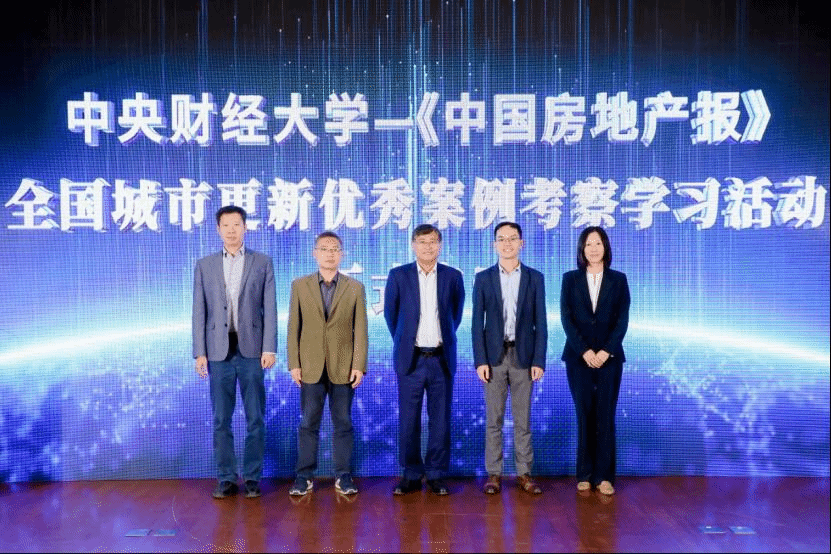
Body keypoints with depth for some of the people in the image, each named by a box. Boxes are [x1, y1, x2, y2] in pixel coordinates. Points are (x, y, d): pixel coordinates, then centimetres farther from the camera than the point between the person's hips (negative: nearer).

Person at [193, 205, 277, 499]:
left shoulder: (263, 262, 5)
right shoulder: (204, 265, 8)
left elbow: (270, 308, 1)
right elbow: (199, 312, 6)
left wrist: (269, 348, -7)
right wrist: (200, 352, -1)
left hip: (251, 349, -1)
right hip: (219, 351, 1)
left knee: (255, 418, 3)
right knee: (221, 419, 5)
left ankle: (252, 477, 14)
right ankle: (226, 478, 15)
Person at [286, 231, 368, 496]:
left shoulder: (355, 288, 4)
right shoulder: (300, 285, 5)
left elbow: (360, 329, 1)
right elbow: (293, 327, 3)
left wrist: (359, 365, -5)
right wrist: (294, 364, -3)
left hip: (343, 367, 0)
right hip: (311, 367, 0)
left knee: (343, 423, 6)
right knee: (308, 423, 6)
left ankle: (343, 476, 16)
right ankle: (305, 476, 15)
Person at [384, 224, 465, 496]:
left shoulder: (453, 276, 3)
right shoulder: (398, 275, 0)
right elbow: (390, 313, 10)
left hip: (442, 359, 1)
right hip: (410, 359, 0)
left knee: (440, 419, 5)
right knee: (409, 419, 3)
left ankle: (437, 474, 16)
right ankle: (412, 474, 15)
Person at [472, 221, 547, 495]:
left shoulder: (535, 278, 4)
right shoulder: (483, 278, 3)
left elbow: (540, 323, 2)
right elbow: (477, 323, 1)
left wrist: (539, 360, -5)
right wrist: (480, 360, -7)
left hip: (523, 356, 0)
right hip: (494, 356, 0)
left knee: (523, 419, 6)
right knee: (494, 419, 4)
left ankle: (524, 473, 14)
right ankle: (494, 474, 12)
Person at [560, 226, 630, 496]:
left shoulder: (618, 279, 5)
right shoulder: (570, 279, 5)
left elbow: (622, 319, 0)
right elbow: (566, 318, -2)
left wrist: (606, 351, -11)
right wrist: (584, 350, -11)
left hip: (609, 357, 0)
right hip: (578, 357, 0)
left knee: (605, 415, 1)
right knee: (584, 415, 3)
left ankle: (604, 475, 6)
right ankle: (584, 474, 10)